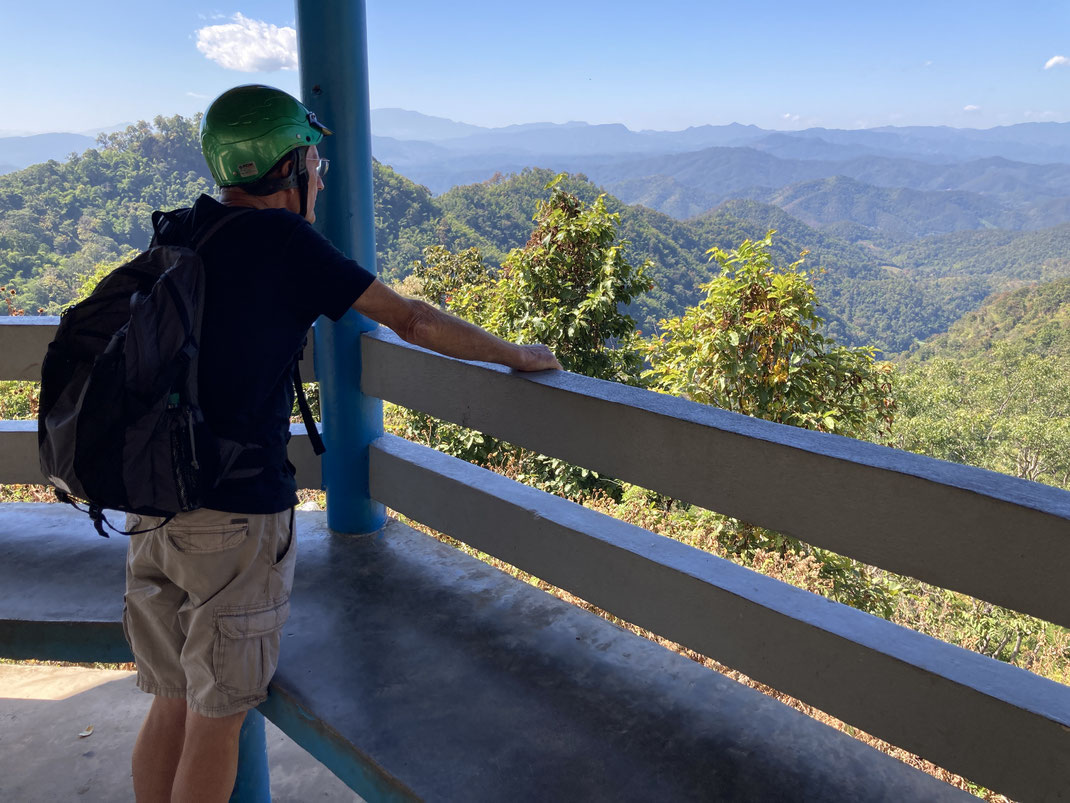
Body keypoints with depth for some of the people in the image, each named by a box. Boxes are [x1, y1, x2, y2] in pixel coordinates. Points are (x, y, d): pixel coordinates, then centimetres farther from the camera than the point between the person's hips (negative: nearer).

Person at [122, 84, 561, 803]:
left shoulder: (178, 233, 8)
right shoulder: (283, 239, -11)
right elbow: (413, 321, -8)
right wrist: (519, 355, 2)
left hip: (156, 505, 7)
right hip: (237, 514, -7)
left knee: (172, 707, 20)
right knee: (216, 719, 9)